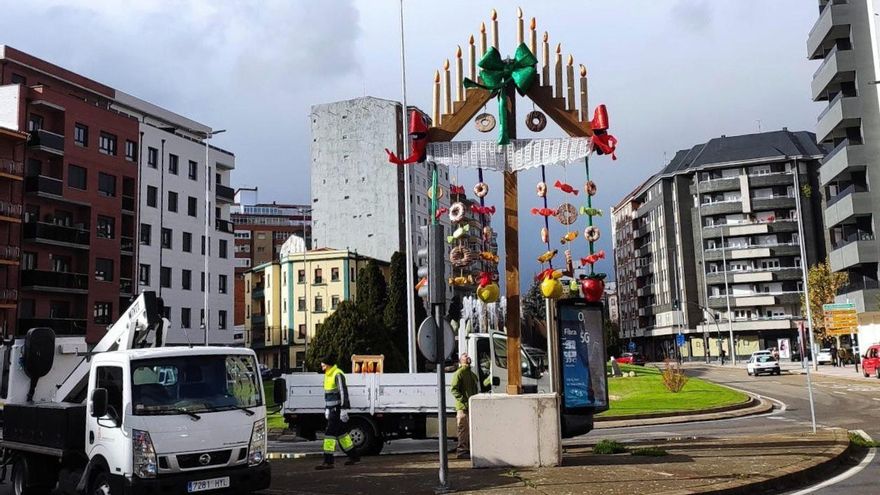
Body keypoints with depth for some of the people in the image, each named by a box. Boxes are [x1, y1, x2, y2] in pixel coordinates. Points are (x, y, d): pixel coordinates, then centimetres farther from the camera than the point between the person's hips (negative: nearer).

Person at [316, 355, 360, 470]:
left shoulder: (338, 375, -15)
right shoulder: (328, 375, 16)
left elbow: (343, 392, -20)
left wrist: (343, 409, -23)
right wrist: (326, 408, 24)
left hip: (338, 409, -10)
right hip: (332, 409, 10)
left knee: (330, 432, -11)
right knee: (341, 432, 15)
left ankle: (328, 461, -9)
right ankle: (354, 456, 26)